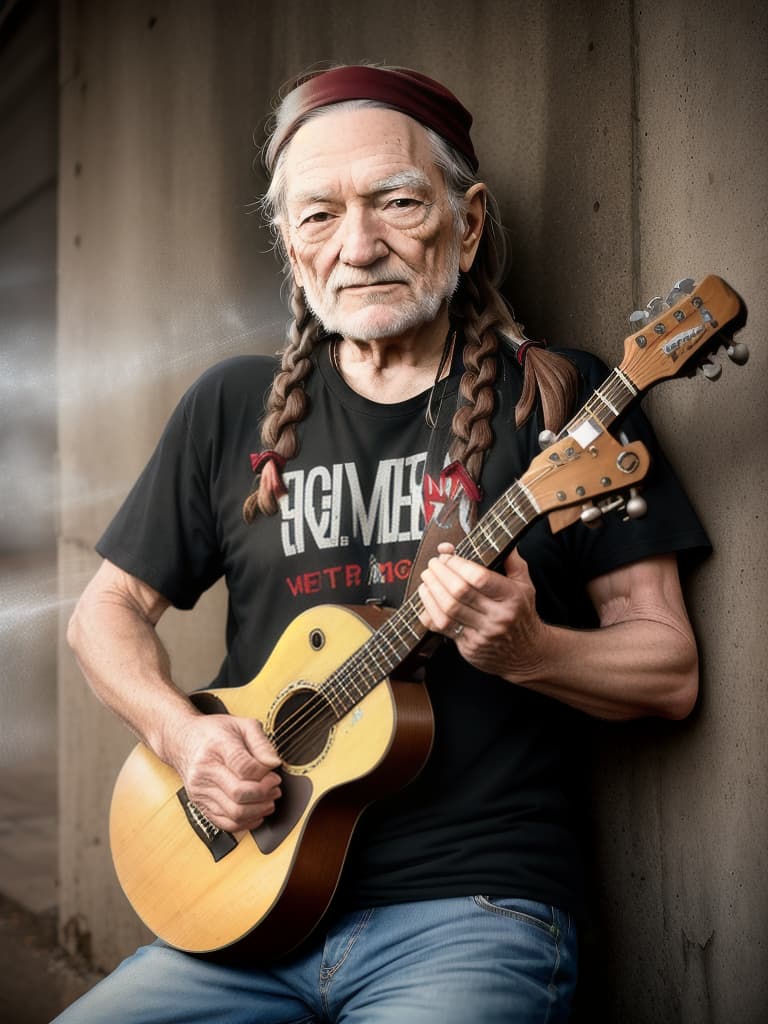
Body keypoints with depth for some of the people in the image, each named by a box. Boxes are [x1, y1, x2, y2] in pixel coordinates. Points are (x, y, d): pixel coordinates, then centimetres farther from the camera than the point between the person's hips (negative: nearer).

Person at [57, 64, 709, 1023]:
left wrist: (528, 650, -19)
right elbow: (109, 608, 15)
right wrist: (180, 733, -3)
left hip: (475, 913, -3)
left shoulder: (558, 398, 0)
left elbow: (670, 670, 0)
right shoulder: (235, 408, 9)